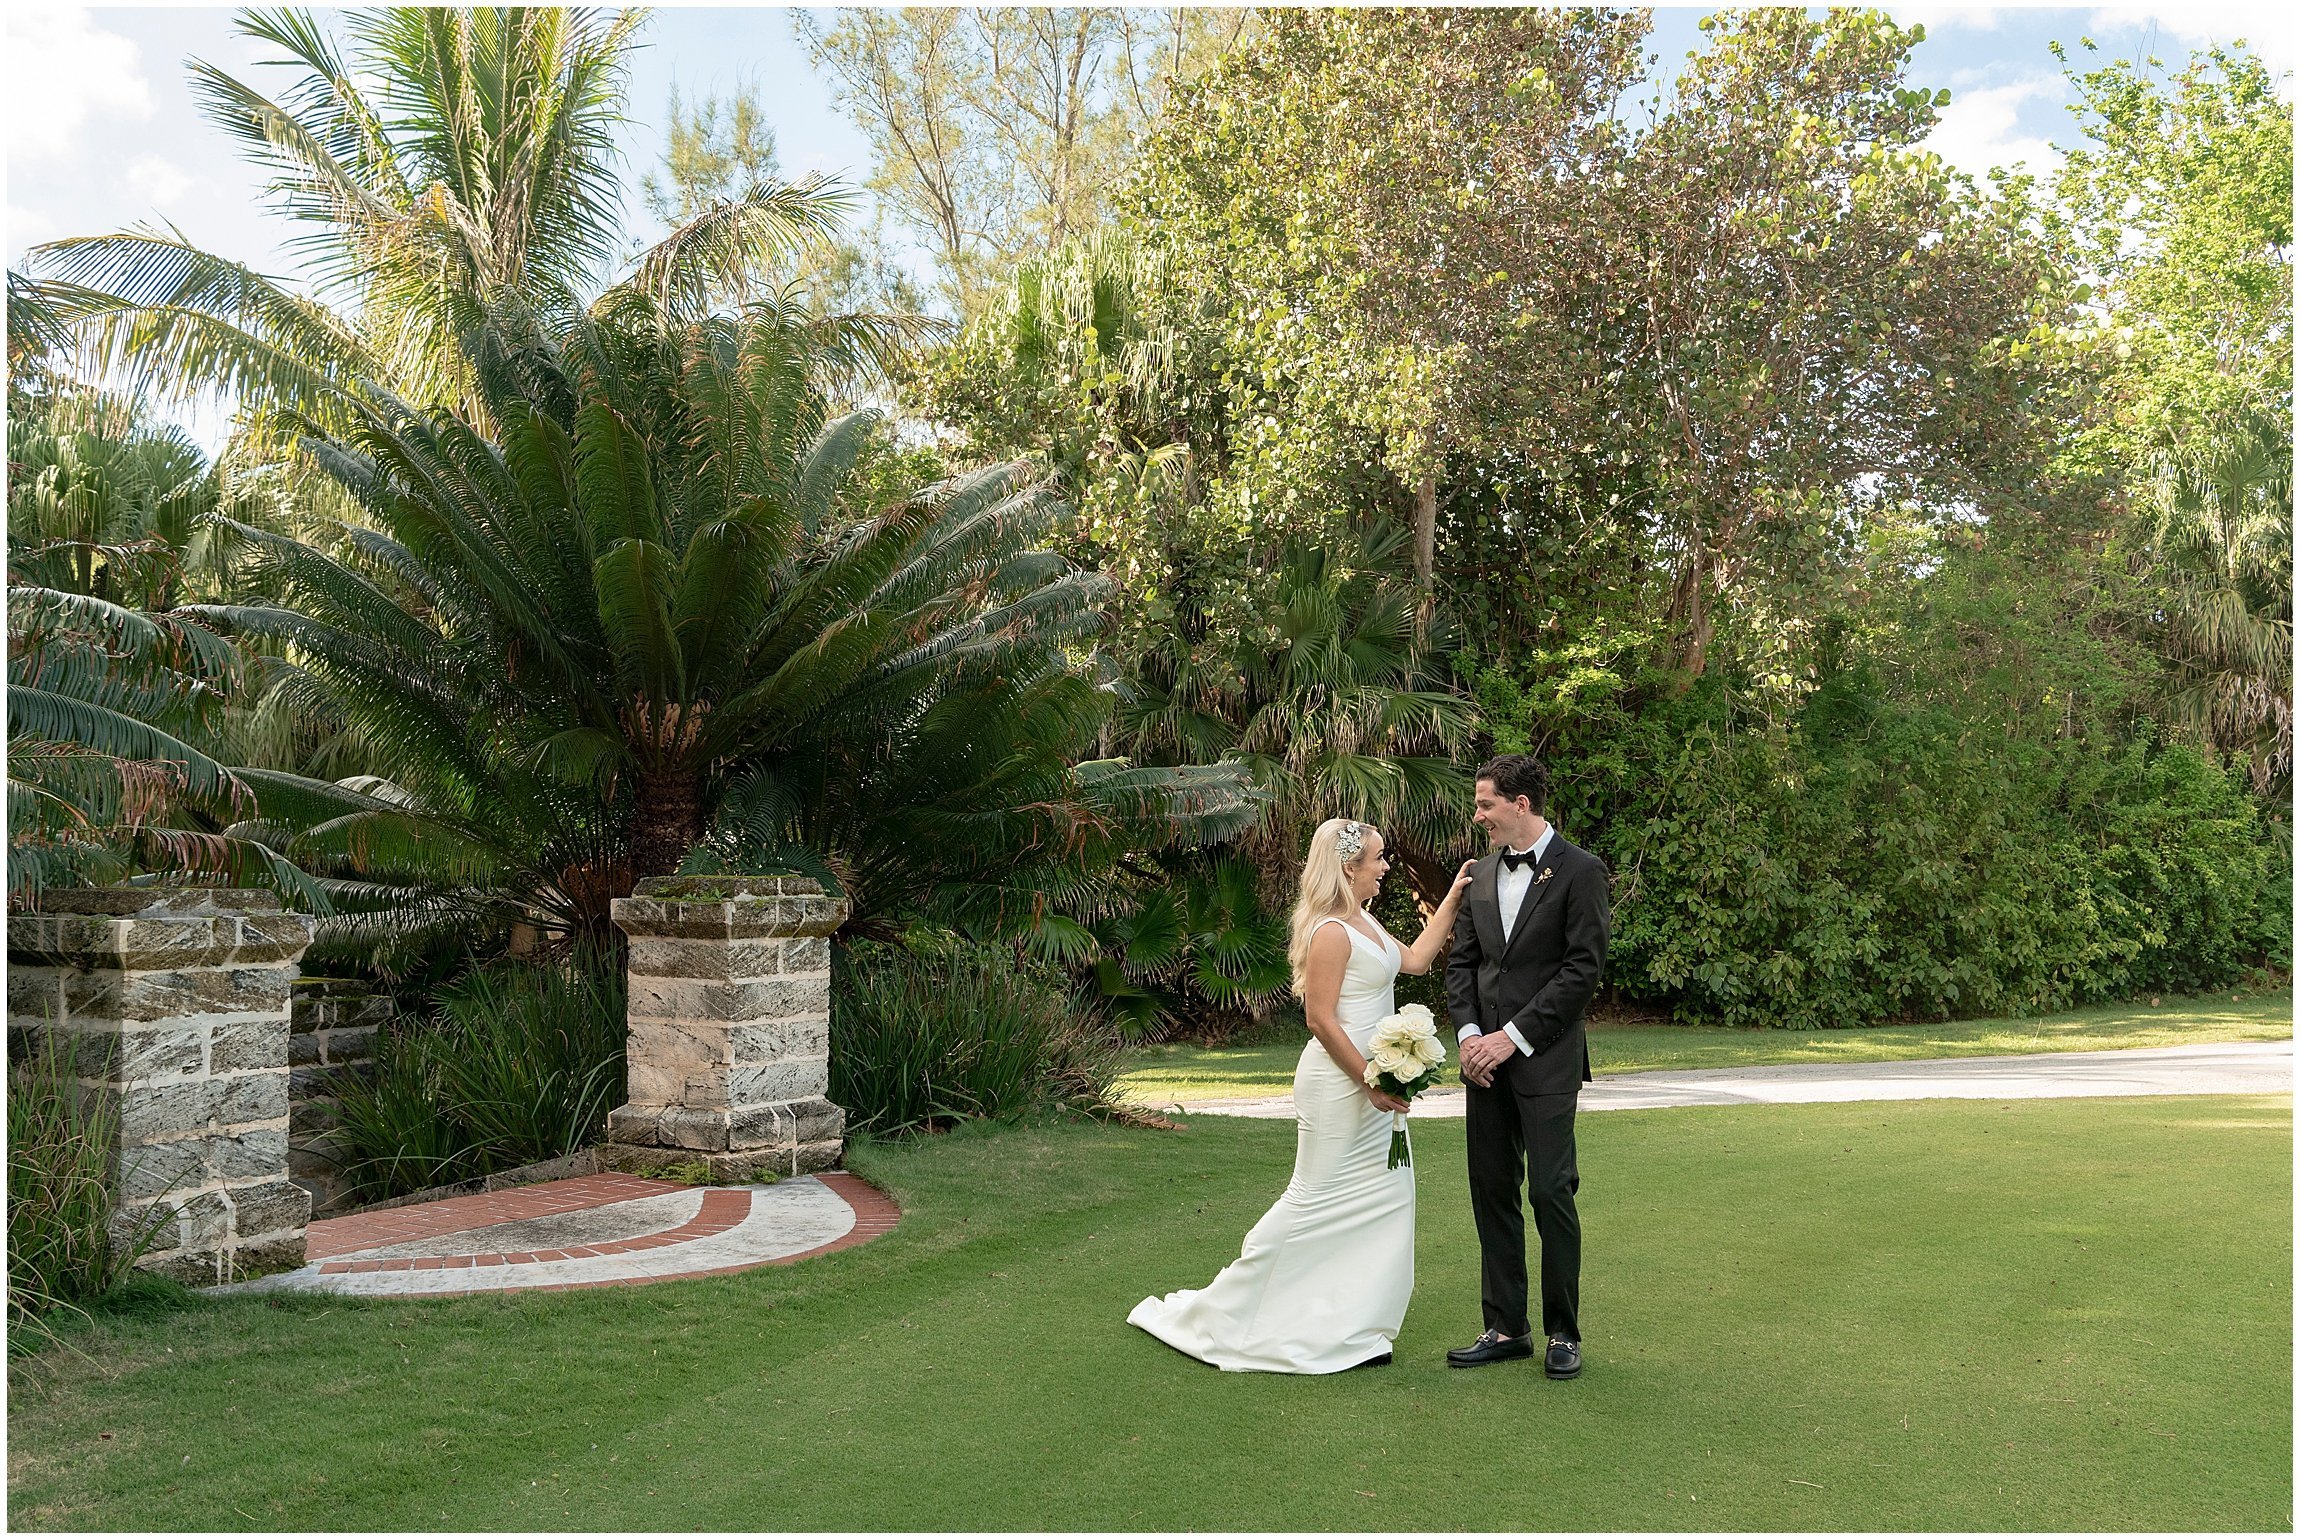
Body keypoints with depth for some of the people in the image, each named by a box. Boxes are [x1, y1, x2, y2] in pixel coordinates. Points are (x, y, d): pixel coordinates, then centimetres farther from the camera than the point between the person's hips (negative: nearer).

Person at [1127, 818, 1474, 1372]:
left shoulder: (1364, 922, 12)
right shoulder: (1330, 932, -18)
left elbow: (1414, 959, 23)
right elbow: (1321, 1019, -20)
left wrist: (1453, 899, 19)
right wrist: (1371, 1083, -18)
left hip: (1371, 1083, 10)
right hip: (1339, 1083, -10)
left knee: (1387, 1199, 7)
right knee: (1317, 1200, -3)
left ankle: (1351, 1332, 14)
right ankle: (1221, 1314, 11)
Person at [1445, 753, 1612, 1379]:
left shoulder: (1581, 871, -6)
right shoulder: (1482, 872, 12)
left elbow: (1583, 969, -12)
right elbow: (1461, 962, 13)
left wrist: (1513, 1037, -14)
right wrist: (1469, 1033, -3)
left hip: (1546, 1059, -6)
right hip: (1485, 1060, 6)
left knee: (1551, 1192, -3)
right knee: (1492, 1193, 8)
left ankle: (1563, 1332, 12)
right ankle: (1505, 1327, 18)